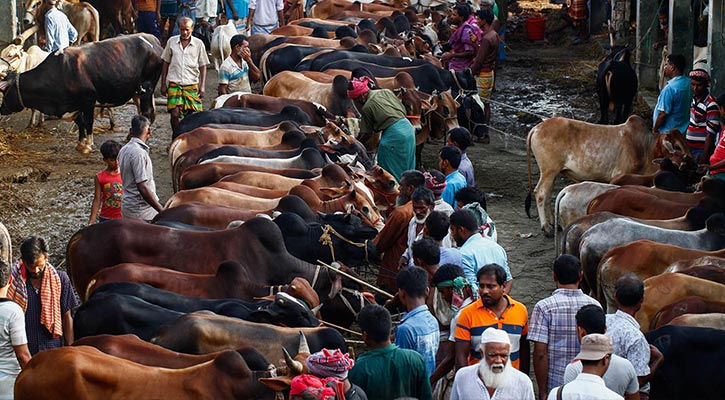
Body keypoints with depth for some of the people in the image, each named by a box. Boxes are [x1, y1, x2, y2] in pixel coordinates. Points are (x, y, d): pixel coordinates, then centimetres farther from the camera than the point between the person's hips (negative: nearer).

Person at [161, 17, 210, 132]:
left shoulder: (198, 44, 3)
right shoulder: (172, 41, 5)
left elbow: (203, 66, 7)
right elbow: (165, 63, 13)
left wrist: (202, 86, 0)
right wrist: (163, 84, 10)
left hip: (192, 85, 0)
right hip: (174, 84, 0)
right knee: (175, 113, -10)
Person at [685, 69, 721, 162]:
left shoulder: (711, 105, -18)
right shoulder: (694, 98, 7)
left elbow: (711, 135, -18)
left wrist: (704, 158, -20)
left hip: (701, 151, -8)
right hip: (690, 149, 8)